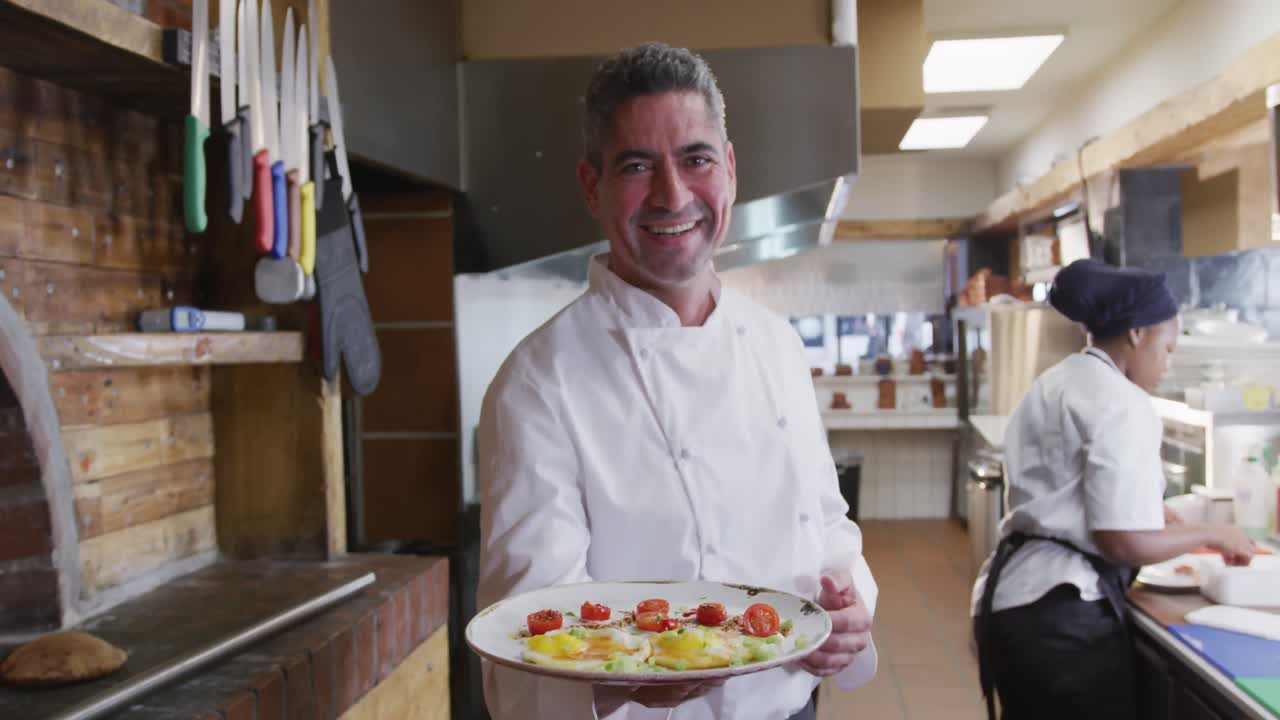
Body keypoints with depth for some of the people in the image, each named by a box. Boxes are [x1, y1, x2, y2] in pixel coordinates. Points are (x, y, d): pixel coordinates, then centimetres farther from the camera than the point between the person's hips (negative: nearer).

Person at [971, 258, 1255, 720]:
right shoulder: (1120, 402, -14)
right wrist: (1210, 535, -3)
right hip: (1061, 613, -10)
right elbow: (1125, 542, -19)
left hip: (1017, 597, 10)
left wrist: (1144, 510, 24)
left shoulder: (1054, 384, 15)